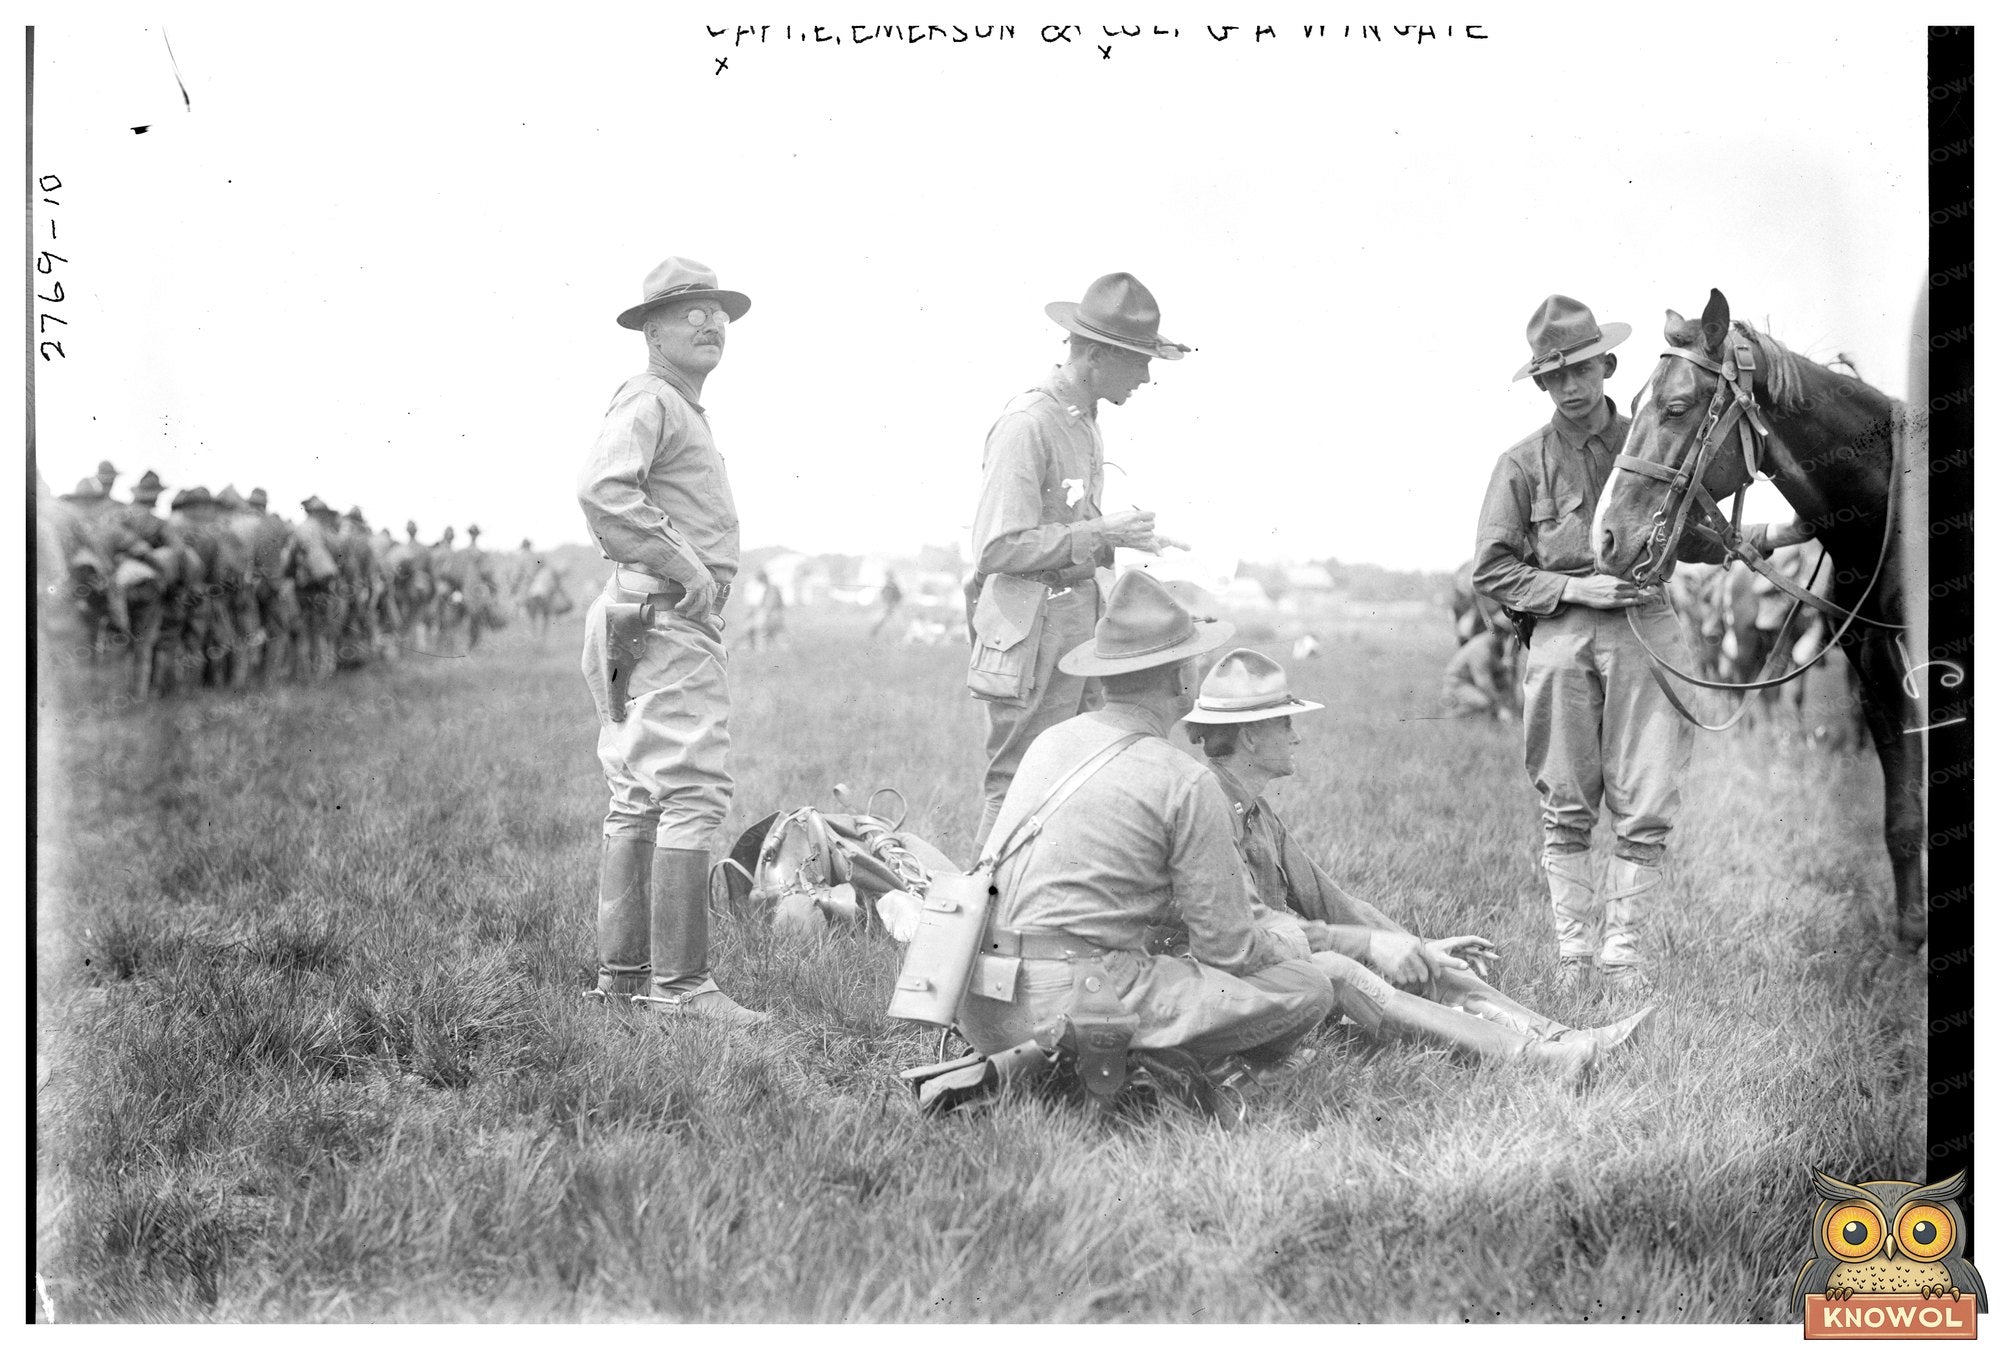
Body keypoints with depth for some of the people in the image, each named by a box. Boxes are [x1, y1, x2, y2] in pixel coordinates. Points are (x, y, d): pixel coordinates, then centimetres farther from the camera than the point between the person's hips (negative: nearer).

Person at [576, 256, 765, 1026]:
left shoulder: (684, 411, 22)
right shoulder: (650, 401, -9)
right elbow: (600, 490, -27)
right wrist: (683, 567, -23)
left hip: (644, 623, 11)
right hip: (668, 619, -11)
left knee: (638, 801, 11)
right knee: (693, 795, -13)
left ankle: (621, 972, 17)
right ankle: (680, 983, -13)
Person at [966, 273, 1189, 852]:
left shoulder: (1086, 424, 14)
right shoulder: (1026, 424, -16)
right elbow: (1002, 547, -21)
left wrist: (1126, 542, 10)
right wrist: (1100, 534, -18)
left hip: (1080, 627, 9)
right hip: (1031, 634, -9)